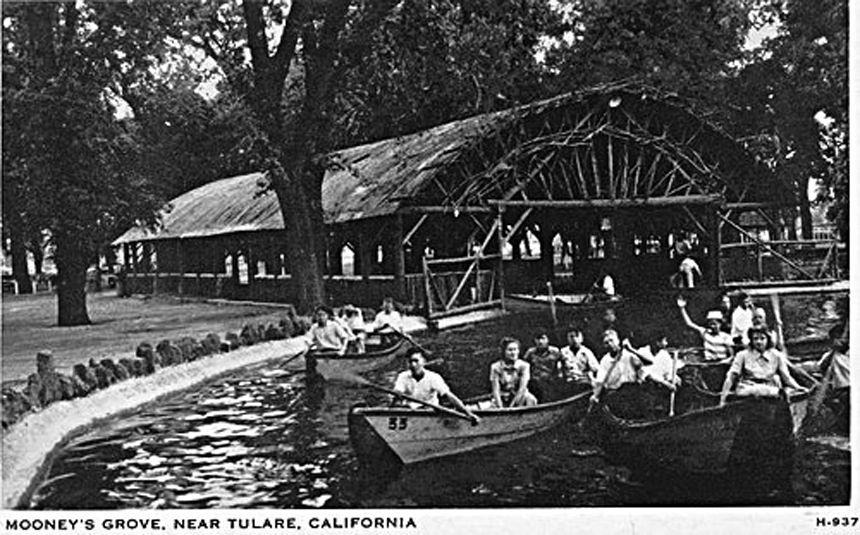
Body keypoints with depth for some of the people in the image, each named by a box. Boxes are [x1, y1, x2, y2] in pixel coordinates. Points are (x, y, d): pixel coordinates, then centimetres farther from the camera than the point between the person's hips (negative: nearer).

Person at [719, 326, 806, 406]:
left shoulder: (777, 356, 10)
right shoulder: (743, 355, 5)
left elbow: (786, 376, 9)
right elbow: (731, 376, 0)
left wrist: (797, 387, -12)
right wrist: (722, 399, -9)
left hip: (770, 391, 2)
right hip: (747, 391, -2)